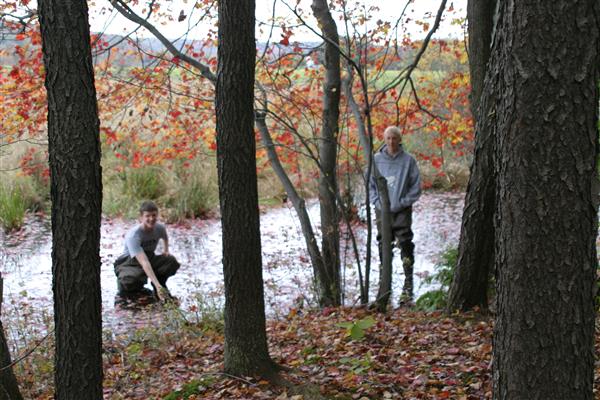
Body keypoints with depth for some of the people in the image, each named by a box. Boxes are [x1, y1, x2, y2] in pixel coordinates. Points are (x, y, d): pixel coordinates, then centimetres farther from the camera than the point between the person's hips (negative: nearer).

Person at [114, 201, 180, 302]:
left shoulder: (160, 228, -13)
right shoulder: (133, 235, -32)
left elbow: (165, 237, 18)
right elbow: (144, 262, -43)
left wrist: (166, 251, 0)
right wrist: (157, 285, -52)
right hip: (128, 262, -5)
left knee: (172, 261, -23)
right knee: (128, 285, -38)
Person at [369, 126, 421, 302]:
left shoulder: (408, 160, -2)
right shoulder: (376, 159, 4)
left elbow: (416, 186, 0)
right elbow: (370, 183, 10)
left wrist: (403, 202, -9)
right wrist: (377, 201, -2)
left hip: (402, 211, -3)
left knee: (406, 248, -5)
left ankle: (408, 287, -2)